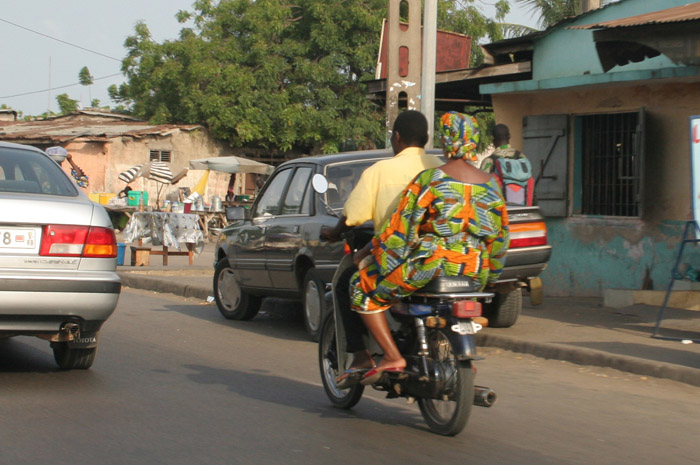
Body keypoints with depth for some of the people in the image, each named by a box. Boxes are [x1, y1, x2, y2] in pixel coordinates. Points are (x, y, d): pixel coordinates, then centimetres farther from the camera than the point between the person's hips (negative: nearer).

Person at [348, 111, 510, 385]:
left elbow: (400, 226, -8)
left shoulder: (429, 179, -8)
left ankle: (392, 356, -4)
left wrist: (366, 253, 5)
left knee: (362, 287, 8)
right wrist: (489, 276, 26)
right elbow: (500, 235, 14)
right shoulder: (491, 185, 7)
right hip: (476, 273, 6)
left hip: (430, 265, -6)